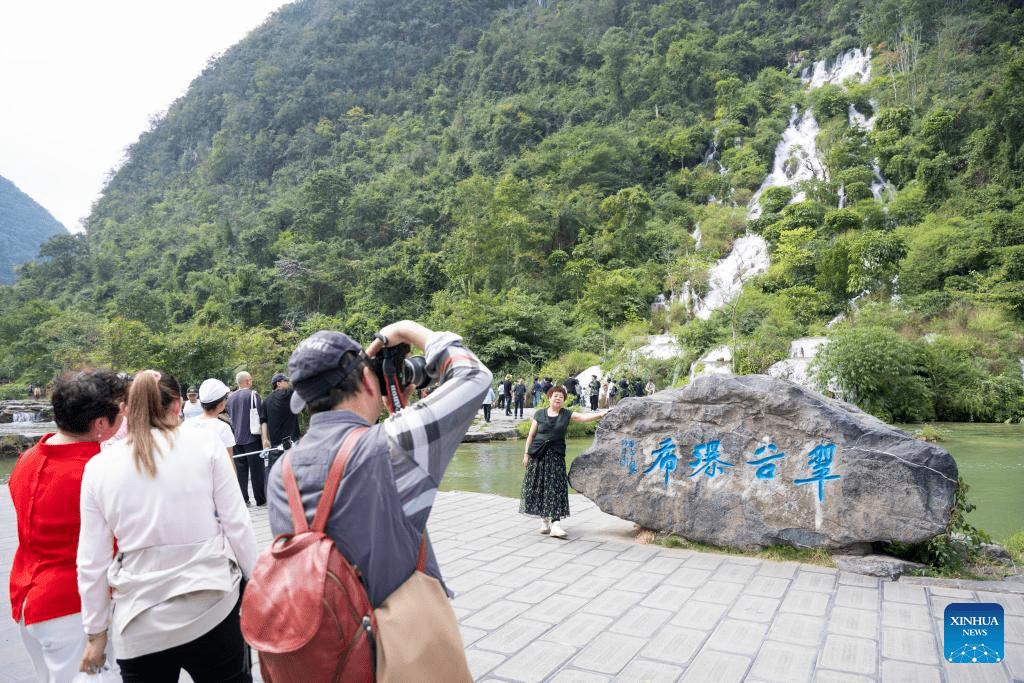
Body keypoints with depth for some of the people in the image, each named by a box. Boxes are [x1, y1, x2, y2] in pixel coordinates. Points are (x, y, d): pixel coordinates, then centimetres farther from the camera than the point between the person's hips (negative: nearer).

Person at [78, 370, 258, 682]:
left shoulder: (98, 467, 0)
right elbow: (237, 525, -5)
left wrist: (96, 632, 15)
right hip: (211, 610, -2)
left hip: (140, 630, 2)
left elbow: (91, 564, 4)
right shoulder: (204, 445, -6)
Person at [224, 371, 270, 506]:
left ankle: (242, 499, 11)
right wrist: (265, 438, -15)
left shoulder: (230, 397, 8)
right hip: (252, 437, -5)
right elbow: (262, 418, -13)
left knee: (240, 469, 10)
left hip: (236, 438, 5)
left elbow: (228, 417, 18)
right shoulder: (253, 395, -9)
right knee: (256, 469, 1)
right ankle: (260, 499, 6)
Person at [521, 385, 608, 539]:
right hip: (538, 454, 0)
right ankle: (544, 520, 15)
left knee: (556, 487, -9)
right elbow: (531, 435, 9)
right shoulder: (539, 414, 7)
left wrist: (600, 414, -22)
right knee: (539, 487, 2)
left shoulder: (567, 414, 6)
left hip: (556, 454, 0)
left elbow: (584, 417, -7)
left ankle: (555, 522, -11)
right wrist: (526, 453, 5)